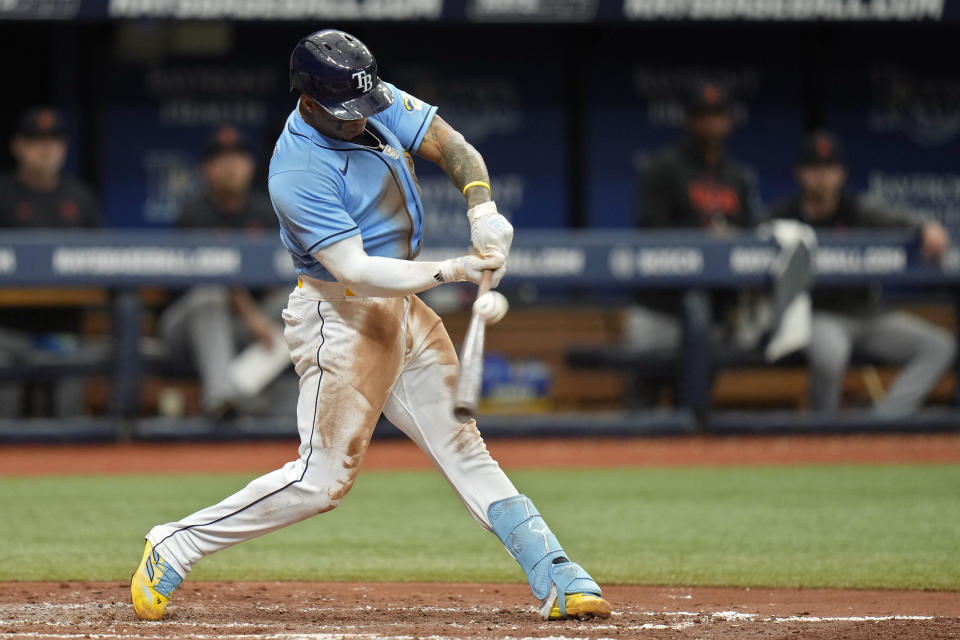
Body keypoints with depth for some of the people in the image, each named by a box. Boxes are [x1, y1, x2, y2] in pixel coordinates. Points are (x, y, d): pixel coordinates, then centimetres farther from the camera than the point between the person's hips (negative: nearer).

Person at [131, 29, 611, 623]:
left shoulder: (376, 103, 0)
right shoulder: (299, 171, -24)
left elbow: (452, 146, 5)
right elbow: (355, 271, -29)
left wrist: (484, 211, -14)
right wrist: (451, 270, -34)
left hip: (402, 307, 8)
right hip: (342, 316, -8)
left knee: (463, 447, 7)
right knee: (323, 478, -10)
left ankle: (558, 580, 6)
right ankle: (173, 547, -1)